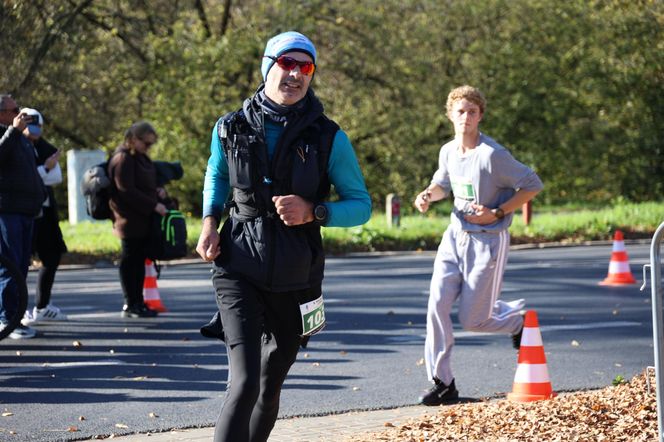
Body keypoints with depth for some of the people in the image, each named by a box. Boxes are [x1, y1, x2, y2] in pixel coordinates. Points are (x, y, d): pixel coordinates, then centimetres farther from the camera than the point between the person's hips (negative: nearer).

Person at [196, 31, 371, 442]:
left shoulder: (328, 138, -4)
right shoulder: (231, 129, 0)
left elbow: (361, 204, 1)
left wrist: (312, 212, -17)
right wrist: (209, 222, 5)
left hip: (296, 277, 1)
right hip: (240, 269, -1)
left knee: (270, 385, 16)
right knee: (244, 381, -19)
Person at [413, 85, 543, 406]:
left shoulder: (492, 155, -19)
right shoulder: (448, 152, 2)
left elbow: (532, 185, -15)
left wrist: (497, 214, -19)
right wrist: (428, 194, -1)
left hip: (487, 241, -6)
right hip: (455, 235, 6)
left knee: (472, 320, -1)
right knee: (437, 304, -9)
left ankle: (519, 317, 32)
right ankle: (443, 383, -1)